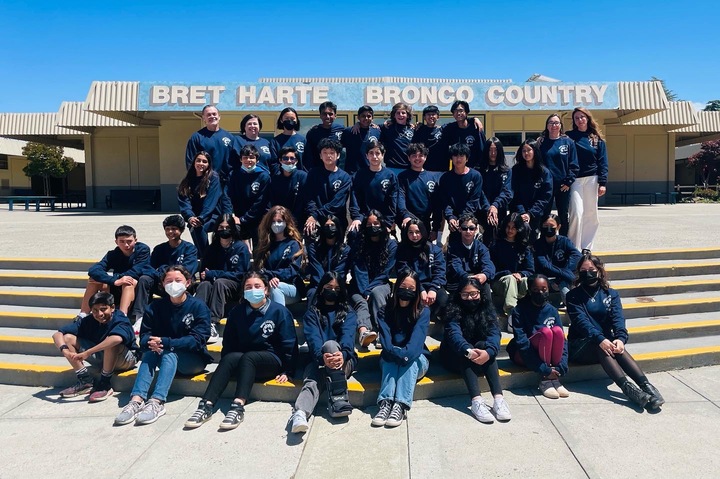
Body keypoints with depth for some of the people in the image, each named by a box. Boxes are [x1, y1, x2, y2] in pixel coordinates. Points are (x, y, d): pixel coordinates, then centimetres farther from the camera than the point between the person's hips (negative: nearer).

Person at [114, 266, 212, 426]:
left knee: (169, 354, -32)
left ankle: (157, 402, -46)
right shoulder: (155, 307, 2)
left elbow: (197, 340, -19)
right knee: (149, 352, -27)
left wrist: (165, 343, -29)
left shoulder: (198, 307, -9)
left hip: (194, 360, -3)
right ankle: (137, 400, -40)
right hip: (166, 358, 3)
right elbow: (144, 337, -4)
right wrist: (151, 343, -29)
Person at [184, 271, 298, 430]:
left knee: (247, 357, -35)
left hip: (271, 360, -3)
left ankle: (238, 406, -51)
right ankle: (207, 405, -43)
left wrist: (287, 372, -7)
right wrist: (226, 367, 5)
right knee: (229, 358, -31)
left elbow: (289, 344, -3)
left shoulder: (279, 311, -2)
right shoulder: (237, 312, 8)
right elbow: (228, 343, 13)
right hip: (242, 359, 3)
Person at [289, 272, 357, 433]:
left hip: (344, 360, 0)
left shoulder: (348, 312, 13)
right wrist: (322, 357, -30)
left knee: (330, 344, -31)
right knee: (312, 382, -32)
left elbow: (348, 335, -8)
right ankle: (299, 414, -59)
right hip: (318, 360, 0)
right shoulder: (312, 312, 12)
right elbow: (313, 338, -7)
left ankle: (339, 398, -38)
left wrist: (342, 354, -31)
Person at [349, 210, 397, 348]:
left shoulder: (391, 244, -1)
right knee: (360, 302, -31)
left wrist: (370, 289, -16)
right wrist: (365, 291, -21)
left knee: (376, 292, -35)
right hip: (360, 287, 0)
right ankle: (363, 331, -61)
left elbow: (385, 272, -6)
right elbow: (359, 270, -7)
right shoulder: (358, 243, 1)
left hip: (380, 285, 0)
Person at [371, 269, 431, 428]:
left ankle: (401, 406, -48)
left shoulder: (423, 312, -6)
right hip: (390, 360, 1)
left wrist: (406, 354, -43)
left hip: (417, 360, -1)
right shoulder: (385, 311, -3)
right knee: (390, 357, -31)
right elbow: (386, 341, -16)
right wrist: (399, 353, -36)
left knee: (410, 357, -33)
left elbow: (417, 339, -23)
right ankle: (385, 403, -48)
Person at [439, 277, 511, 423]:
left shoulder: (486, 309, -3)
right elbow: (454, 334, -28)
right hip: (456, 358, -2)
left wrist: (488, 351, -42)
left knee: (483, 345, -29)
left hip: (479, 356, 2)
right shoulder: (454, 310, -11)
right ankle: (476, 400, -48)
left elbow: (494, 333, -19)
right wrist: (468, 351, -50)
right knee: (465, 352, -33)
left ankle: (498, 398, -40)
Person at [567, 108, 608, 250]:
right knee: (576, 213, -10)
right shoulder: (569, 137, 6)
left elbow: (602, 162, 5)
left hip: (591, 179, 2)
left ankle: (586, 248, 13)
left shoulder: (597, 139, 9)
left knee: (591, 214, 4)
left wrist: (602, 183, -4)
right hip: (575, 180, -2)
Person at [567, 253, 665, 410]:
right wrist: (600, 339, -32)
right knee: (600, 346, -35)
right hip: (580, 345, -2)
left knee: (617, 347, -32)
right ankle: (627, 387, -51)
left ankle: (646, 385, -46)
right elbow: (581, 321, -14)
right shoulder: (574, 296, 4)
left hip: (605, 340, 2)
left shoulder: (611, 294, 13)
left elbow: (617, 318, -6)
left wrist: (620, 338, -28)